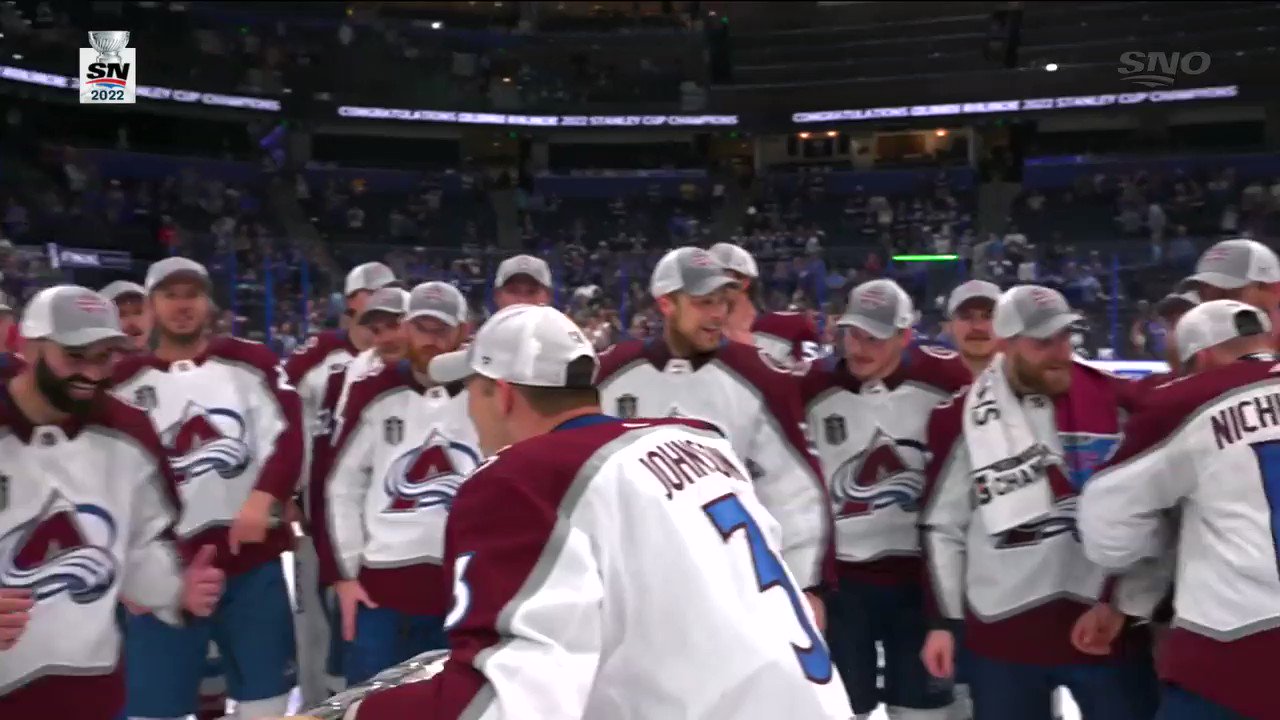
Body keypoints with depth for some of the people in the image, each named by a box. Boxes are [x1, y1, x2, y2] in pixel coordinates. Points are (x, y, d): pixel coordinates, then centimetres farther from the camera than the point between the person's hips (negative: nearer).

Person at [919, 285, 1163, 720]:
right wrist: (943, 621, 5)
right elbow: (942, 526, 4)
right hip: (1001, 632, 0)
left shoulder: (1113, 401, -3)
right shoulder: (962, 420, -4)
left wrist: (1124, 601, -4)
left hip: (1104, 621, 1)